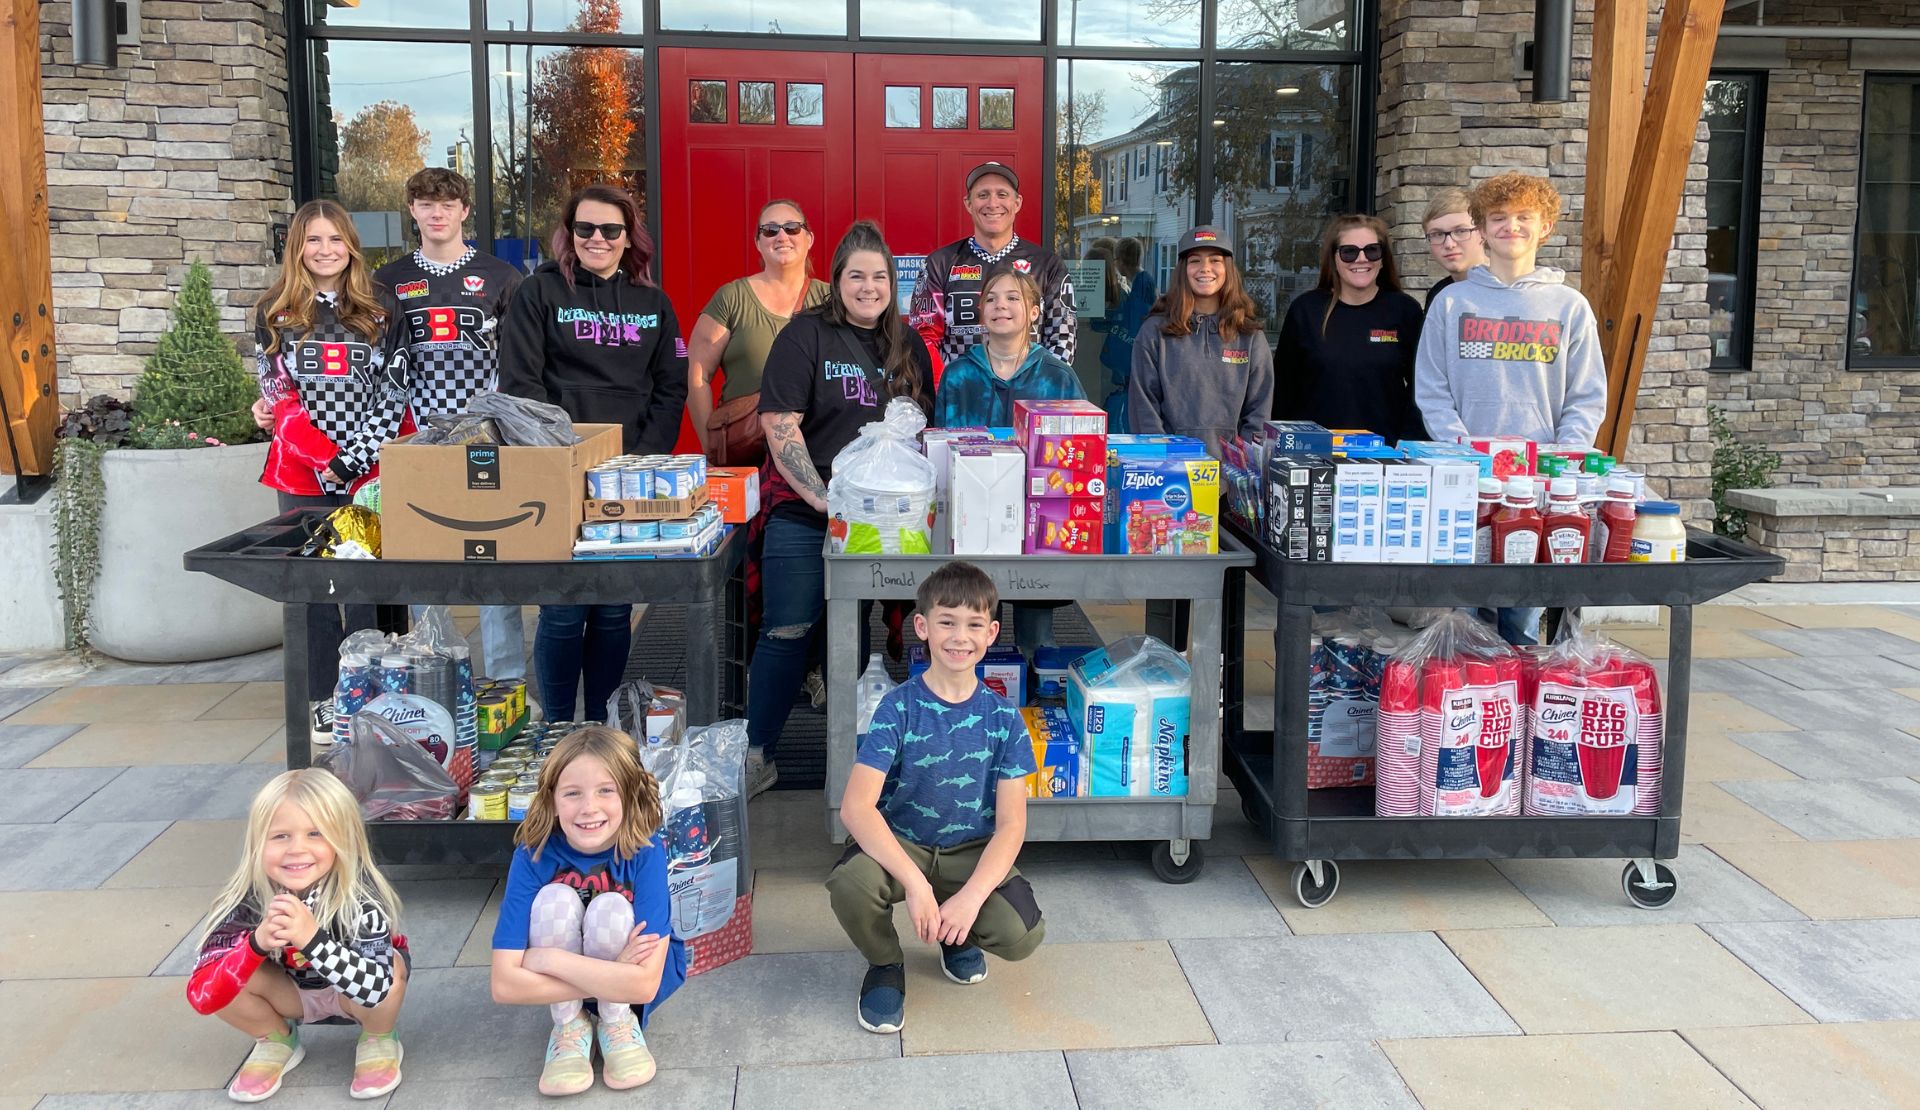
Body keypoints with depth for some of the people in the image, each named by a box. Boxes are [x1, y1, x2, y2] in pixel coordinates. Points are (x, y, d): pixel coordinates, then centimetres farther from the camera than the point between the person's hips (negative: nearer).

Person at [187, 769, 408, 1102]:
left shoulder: (359, 894, -34)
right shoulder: (247, 899, -26)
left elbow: (376, 987, -41)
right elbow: (202, 995, -29)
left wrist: (312, 938, -53)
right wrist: (257, 944, -47)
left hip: (354, 997, -3)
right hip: (292, 996, 3)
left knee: (390, 969, -34)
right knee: (214, 974, -23)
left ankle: (377, 1041, -1)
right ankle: (276, 1042, 7)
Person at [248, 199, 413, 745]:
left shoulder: (381, 310, 5)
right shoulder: (274, 313, 6)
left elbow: (395, 392, 0)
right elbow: (278, 395, 1)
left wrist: (356, 458, -11)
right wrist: (327, 459, -11)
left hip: (371, 471, 0)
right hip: (303, 473, 0)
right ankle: (320, 698, 14)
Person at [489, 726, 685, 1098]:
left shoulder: (646, 851, -29)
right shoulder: (533, 857, -24)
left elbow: (644, 984, -33)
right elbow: (505, 985, -29)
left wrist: (546, 958, -31)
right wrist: (612, 975, -33)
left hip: (639, 975, -1)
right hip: (559, 987, 2)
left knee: (611, 908, -31)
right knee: (555, 899, -28)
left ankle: (619, 1023, -6)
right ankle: (569, 1027, -7)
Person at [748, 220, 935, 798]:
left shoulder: (909, 347, 11)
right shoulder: (806, 335, -4)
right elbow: (779, 425, -11)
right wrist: (824, 500, -17)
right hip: (803, 515, -4)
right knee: (787, 631, -4)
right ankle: (757, 755, 8)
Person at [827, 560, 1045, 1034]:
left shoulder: (1003, 717, -7)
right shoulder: (898, 708, -13)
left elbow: (1011, 825, -10)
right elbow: (856, 807, -23)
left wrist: (970, 897, -26)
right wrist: (915, 883, -34)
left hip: (973, 852, 2)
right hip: (900, 844, -1)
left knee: (1022, 936, -25)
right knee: (850, 883, -35)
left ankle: (959, 936, 14)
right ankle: (885, 964, 1)